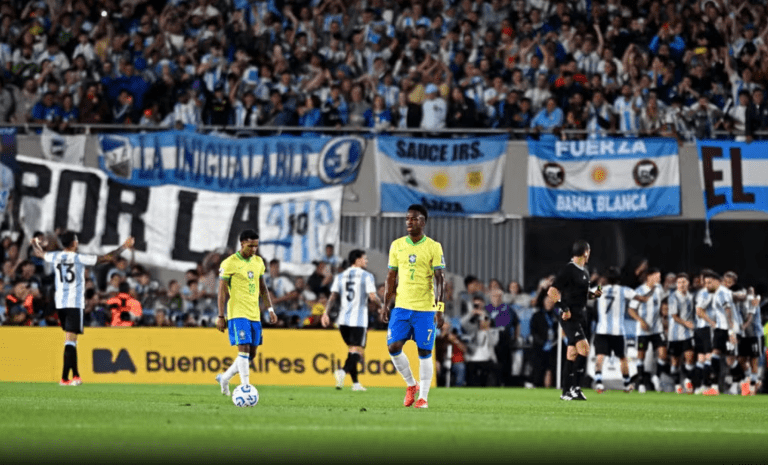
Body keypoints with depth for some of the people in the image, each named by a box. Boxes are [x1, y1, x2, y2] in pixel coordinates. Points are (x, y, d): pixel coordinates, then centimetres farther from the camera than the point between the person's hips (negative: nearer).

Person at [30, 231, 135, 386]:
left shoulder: (56, 257, 5)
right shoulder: (79, 258, -7)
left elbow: (38, 253, 27)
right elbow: (106, 258, -5)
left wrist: (36, 244, 50)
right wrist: (124, 247, 8)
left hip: (60, 303, 5)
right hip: (75, 304, -5)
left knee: (70, 338, 16)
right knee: (70, 340, -8)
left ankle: (75, 375, 22)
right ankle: (64, 378, -15)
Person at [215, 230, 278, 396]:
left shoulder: (258, 262, 12)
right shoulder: (230, 263, -8)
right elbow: (222, 291, -7)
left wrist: (270, 309, 12)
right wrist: (221, 316, -11)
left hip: (254, 314, 7)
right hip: (237, 314, -7)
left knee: (251, 354, 8)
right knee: (244, 349, -16)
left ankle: (224, 378, 27)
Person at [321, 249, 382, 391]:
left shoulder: (340, 276, 13)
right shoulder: (366, 276, -3)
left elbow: (333, 296, 4)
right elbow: (373, 297, -11)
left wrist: (326, 313, 1)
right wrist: (381, 307, 7)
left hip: (343, 320, 6)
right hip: (359, 321, -6)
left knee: (352, 349, 18)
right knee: (357, 351, -7)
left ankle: (355, 383, 18)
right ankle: (343, 371, -34)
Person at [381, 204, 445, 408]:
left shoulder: (433, 247, -4)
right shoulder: (397, 245, 8)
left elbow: (440, 279, -6)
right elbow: (391, 277, 14)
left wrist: (440, 309, -14)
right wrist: (385, 304, 9)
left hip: (425, 309, -3)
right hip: (401, 307, 3)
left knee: (424, 353, -1)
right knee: (393, 347, -6)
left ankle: (423, 397, 7)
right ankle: (411, 385, 15)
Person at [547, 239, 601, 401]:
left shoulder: (584, 272, 15)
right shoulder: (568, 270, -12)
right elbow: (552, 292, -17)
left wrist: (593, 294, 11)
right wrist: (564, 308, -20)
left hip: (580, 317, 9)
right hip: (569, 317, -9)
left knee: (573, 353, 9)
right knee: (583, 347, -20)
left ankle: (567, 391, 14)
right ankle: (575, 387, -19)